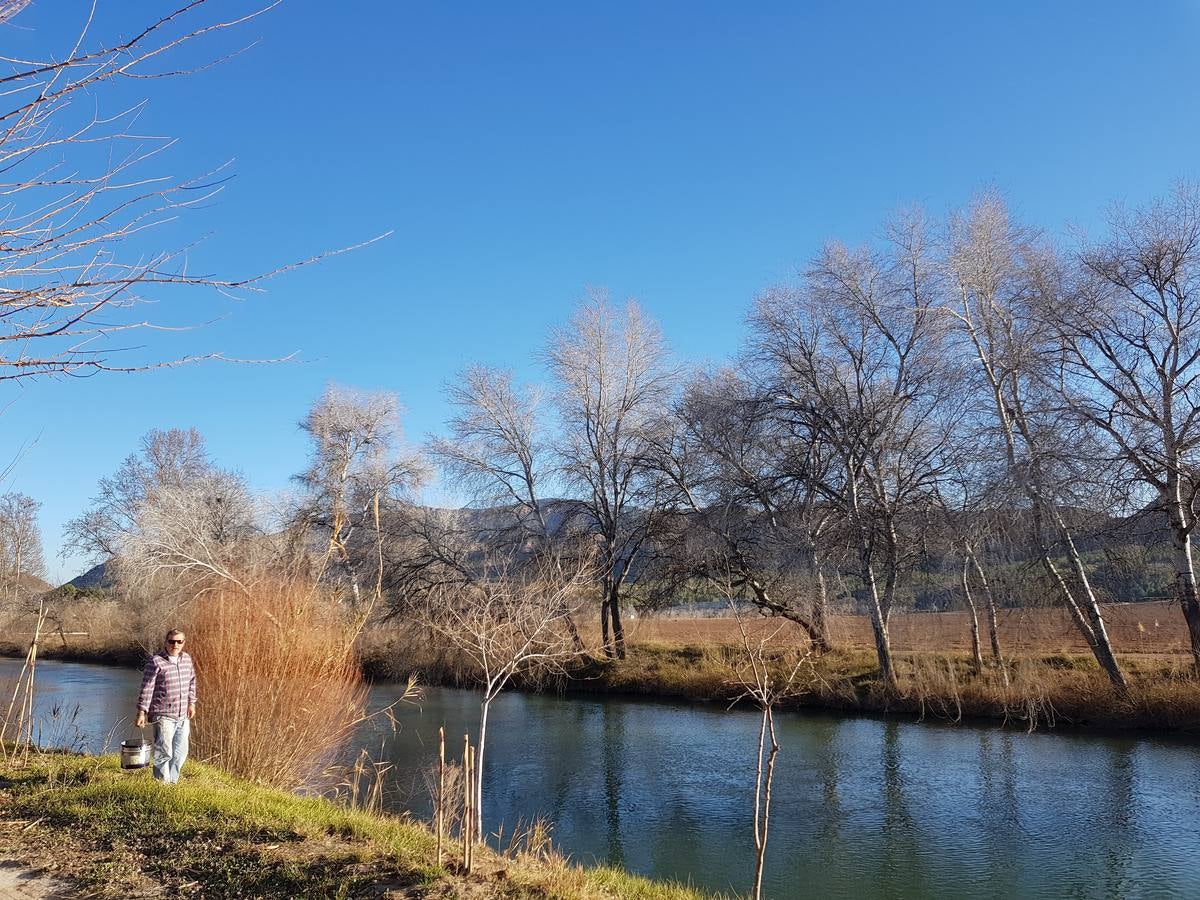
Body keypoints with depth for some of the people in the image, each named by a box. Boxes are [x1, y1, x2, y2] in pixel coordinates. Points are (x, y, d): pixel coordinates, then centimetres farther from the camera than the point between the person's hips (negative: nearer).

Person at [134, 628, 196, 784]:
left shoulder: (186, 658, 9)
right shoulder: (156, 662, -10)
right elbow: (146, 689, -11)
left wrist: (191, 703, 20)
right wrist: (141, 713, -13)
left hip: (183, 716, 6)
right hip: (163, 715, -6)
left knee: (180, 752, 12)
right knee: (164, 752, -4)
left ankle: (172, 782, 26)